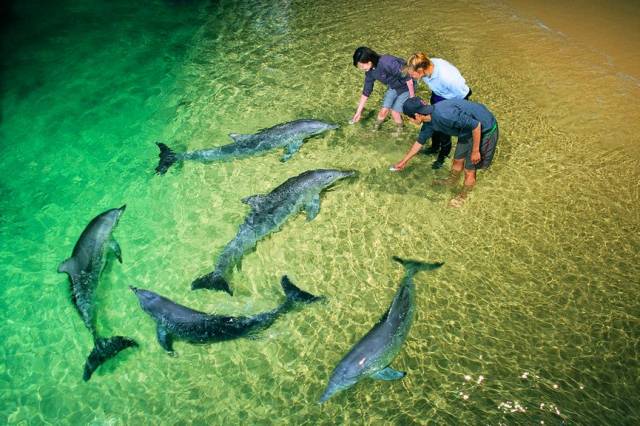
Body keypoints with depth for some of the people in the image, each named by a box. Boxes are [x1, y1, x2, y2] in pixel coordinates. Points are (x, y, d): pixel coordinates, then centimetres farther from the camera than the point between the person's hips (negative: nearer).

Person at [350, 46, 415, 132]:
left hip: (407, 87, -6)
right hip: (393, 87, 6)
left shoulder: (387, 63, -37)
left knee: (395, 112, -7)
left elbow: (408, 77, -31)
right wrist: (358, 112, 3)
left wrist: (412, 97, -23)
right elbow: (366, 91, 0)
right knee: (384, 110, 1)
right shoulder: (370, 71, -12)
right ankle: (376, 128, 27)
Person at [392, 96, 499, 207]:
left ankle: (463, 196, 31)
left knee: (469, 169, 6)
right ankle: (451, 181, 52)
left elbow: (476, 125, -32)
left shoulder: (444, 115, -36)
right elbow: (420, 142, 13)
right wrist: (404, 161, 21)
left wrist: (475, 151, -21)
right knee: (458, 159, 24)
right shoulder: (429, 122, -5)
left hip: (484, 129, -8)